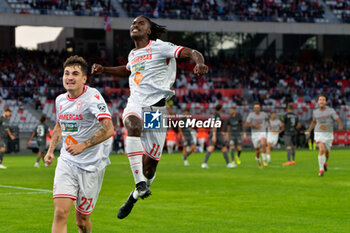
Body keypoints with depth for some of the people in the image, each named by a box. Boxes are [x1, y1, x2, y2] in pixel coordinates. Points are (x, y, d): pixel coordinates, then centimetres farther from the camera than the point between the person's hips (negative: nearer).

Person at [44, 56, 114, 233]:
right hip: (66, 162, 4)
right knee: (60, 212, -14)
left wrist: (83, 145, -26)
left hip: (91, 166, -4)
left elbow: (108, 130, -22)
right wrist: (50, 150, 19)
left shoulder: (93, 97, -13)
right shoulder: (60, 100, 7)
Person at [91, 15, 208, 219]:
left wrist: (199, 63, -33)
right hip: (135, 104, 4)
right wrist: (104, 70, 29)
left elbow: (193, 53, -10)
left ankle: (136, 194, 27)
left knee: (150, 163, -3)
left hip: (156, 107, -4)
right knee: (133, 126, -35)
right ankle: (140, 183, -42)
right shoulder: (133, 54, 18)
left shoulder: (160, 47, -1)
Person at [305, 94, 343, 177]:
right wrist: (308, 131, 12)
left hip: (328, 134, 0)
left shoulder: (331, 111, -9)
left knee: (327, 152, 14)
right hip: (319, 134, 0)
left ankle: (325, 162, 50)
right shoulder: (315, 112, 2)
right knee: (322, 150, -22)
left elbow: (338, 120, -17)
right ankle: (321, 169, -13)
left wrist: (340, 126, -39)